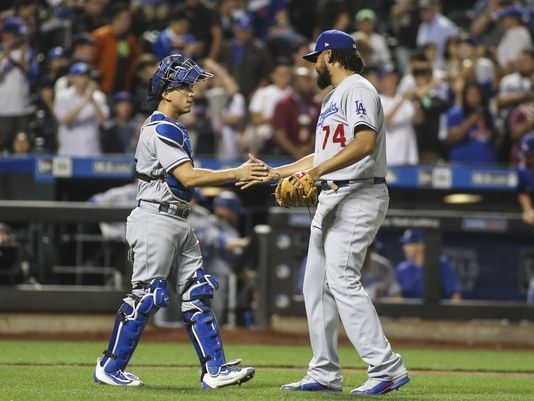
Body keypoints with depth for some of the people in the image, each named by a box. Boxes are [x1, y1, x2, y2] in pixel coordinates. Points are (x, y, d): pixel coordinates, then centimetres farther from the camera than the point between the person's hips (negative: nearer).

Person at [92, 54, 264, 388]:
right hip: (156, 220, -10)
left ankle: (215, 368, 1)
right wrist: (236, 174, -18)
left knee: (198, 293, 4)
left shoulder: (174, 130, 19)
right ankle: (110, 368, 2)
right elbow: (188, 176, -21)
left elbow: (185, 179, 16)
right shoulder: (161, 129, -13)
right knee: (147, 295, -7)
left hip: (179, 223, 10)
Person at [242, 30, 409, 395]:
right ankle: (325, 374, 13)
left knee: (342, 280, -19)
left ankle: (387, 368, -20)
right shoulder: (333, 97, 24)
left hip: (358, 197, -11)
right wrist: (274, 172, 31)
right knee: (317, 286, 10)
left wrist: (320, 170, -32)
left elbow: (365, 143, -24)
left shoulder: (358, 89, -8)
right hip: (332, 199, 11)